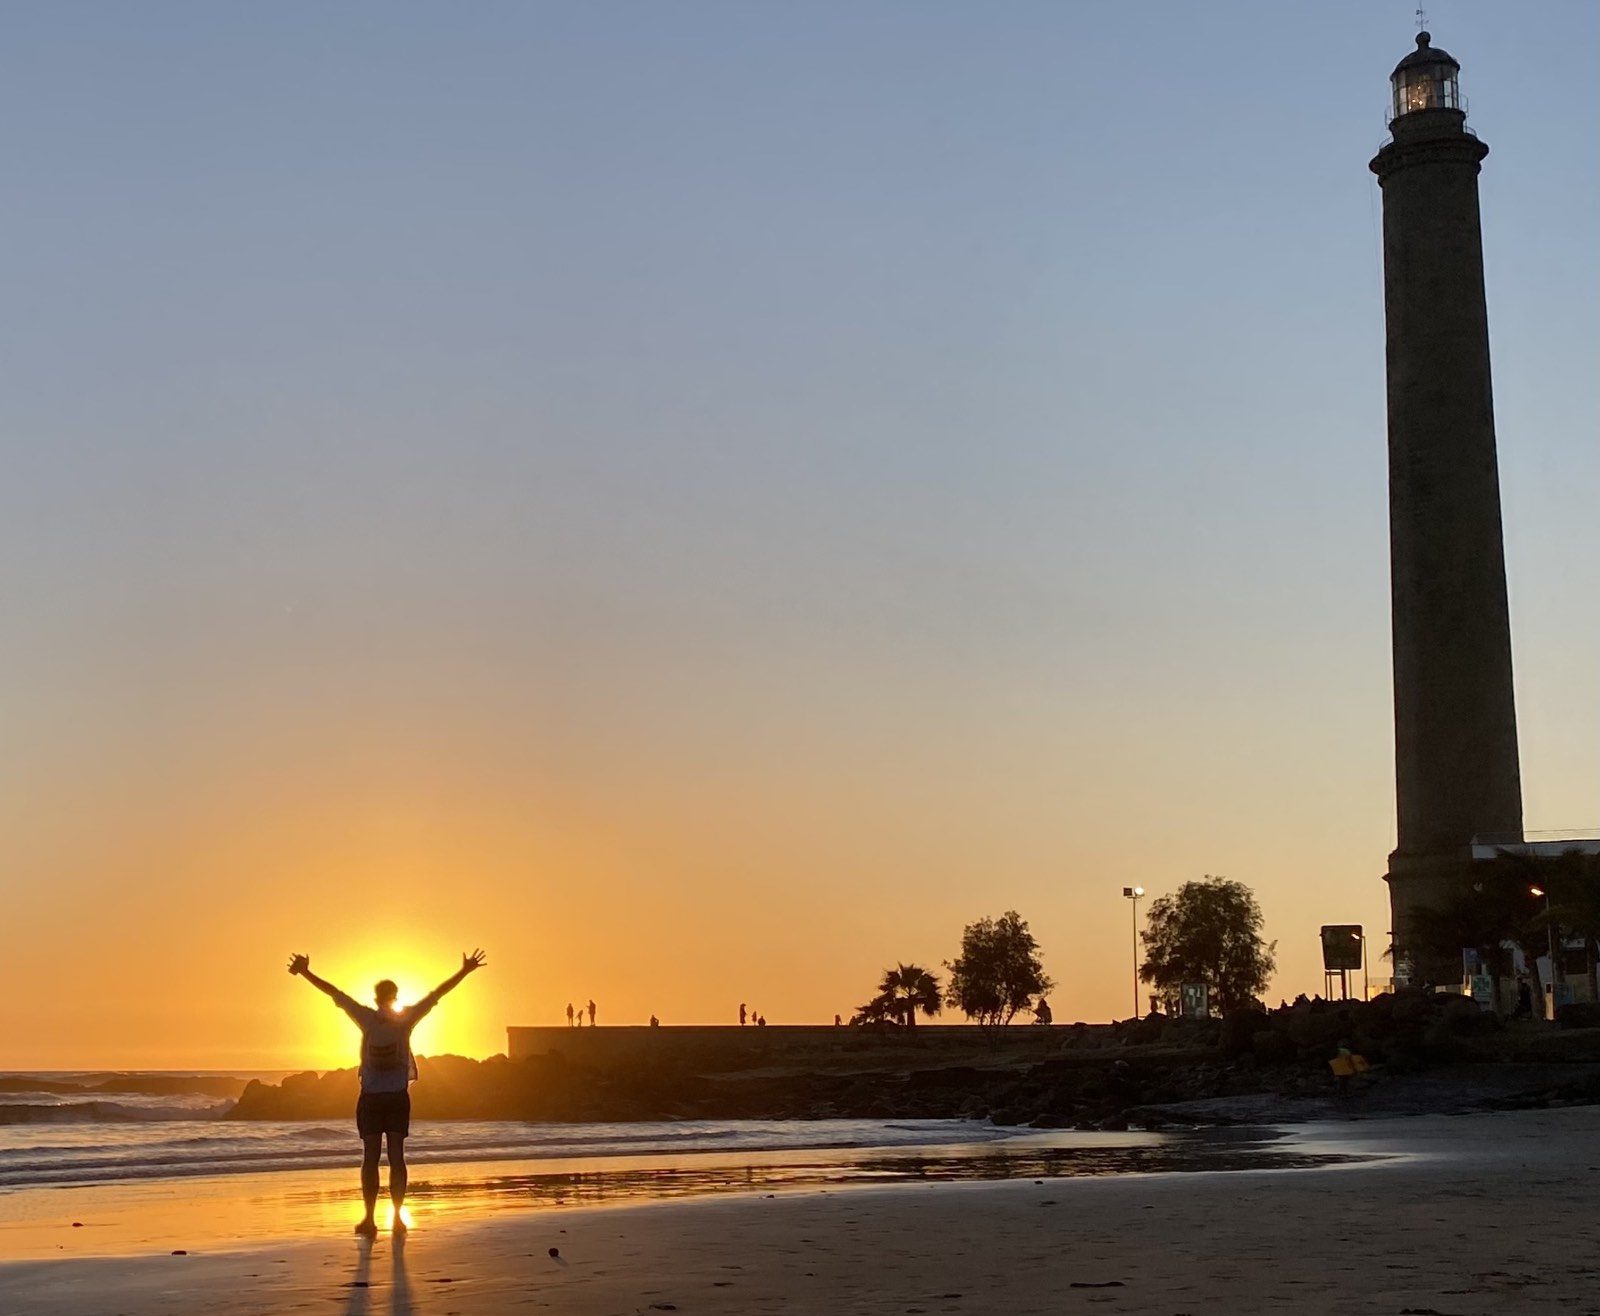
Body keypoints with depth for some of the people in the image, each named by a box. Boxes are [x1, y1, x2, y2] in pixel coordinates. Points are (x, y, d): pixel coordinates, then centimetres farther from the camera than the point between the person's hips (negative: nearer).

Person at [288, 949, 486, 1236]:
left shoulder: (367, 1018, -5)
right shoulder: (406, 1018, -3)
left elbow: (334, 992, -2)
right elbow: (437, 994, 1)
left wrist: (305, 972, 1)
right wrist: (465, 972, 6)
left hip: (370, 1098, 0)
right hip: (398, 1097, 1)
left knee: (370, 1157, 0)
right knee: (396, 1156, 3)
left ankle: (370, 1219, -4)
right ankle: (397, 1217, -1)